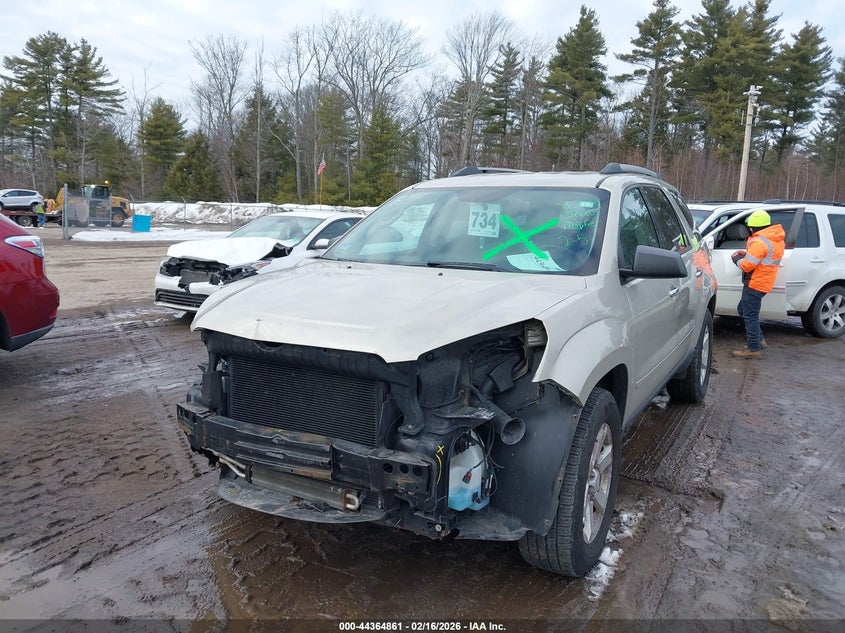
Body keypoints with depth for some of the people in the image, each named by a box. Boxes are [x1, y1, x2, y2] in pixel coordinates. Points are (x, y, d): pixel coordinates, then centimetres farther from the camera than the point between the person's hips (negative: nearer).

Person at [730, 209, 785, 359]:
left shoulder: (760, 241, -22)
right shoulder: (775, 238, 10)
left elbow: (747, 266, -22)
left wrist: (736, 258, -3)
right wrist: (747, 254, 9)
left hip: (755, 283, -10)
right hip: (763, 282, 10)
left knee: (750, 315, -4)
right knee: (743, 309, 20)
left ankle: (754, 349, 0)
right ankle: (759, 339, 26)